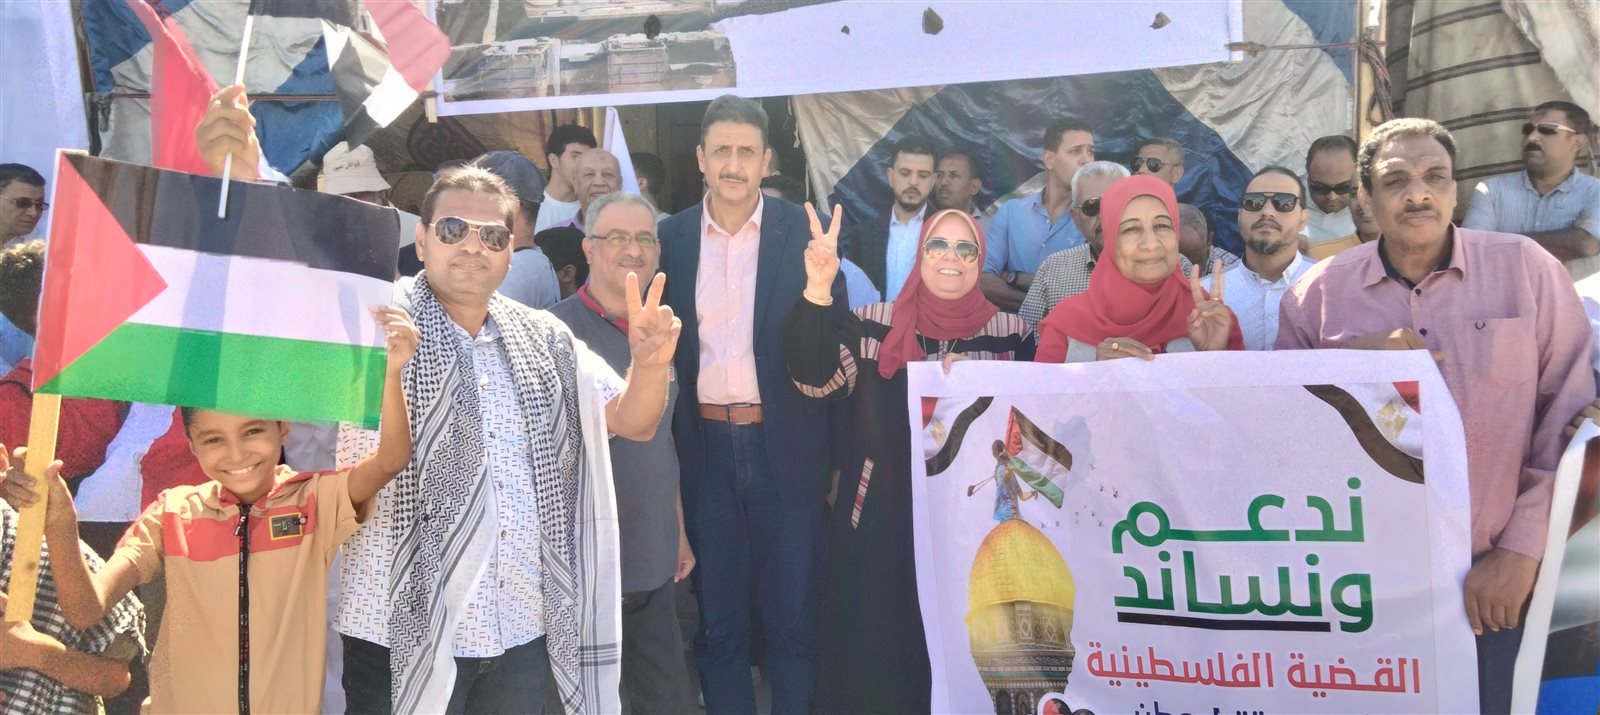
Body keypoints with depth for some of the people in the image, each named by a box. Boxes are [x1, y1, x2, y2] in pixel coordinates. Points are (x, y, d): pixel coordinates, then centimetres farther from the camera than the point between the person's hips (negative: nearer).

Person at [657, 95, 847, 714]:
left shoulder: (805, 233, -2)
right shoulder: (670, 239, 4)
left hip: (786, 449, -2)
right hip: (705, 450, 2)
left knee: (792, 620, 7)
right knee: (718, 621, 12)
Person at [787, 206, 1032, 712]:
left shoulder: (1012, 332, 3)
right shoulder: (874, 324, 1)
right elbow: (814, 379, -14)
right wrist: (818, 288, -25)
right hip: (884, 516, 0)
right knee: (880, 643, 6)